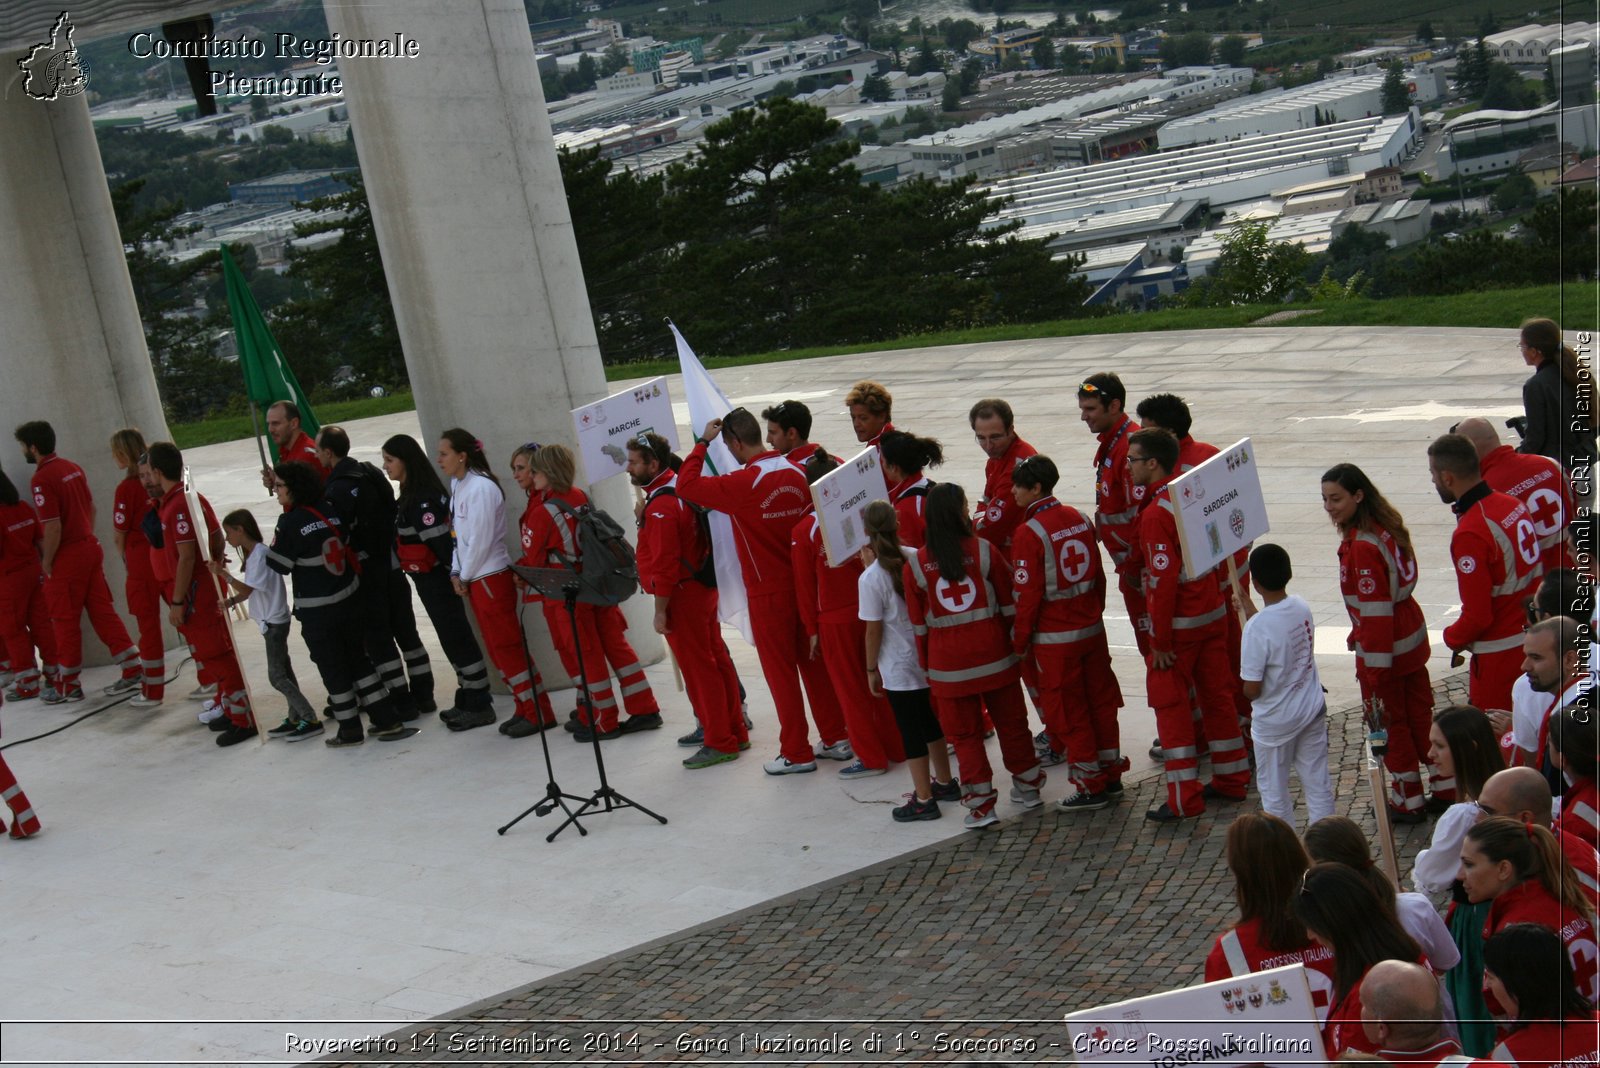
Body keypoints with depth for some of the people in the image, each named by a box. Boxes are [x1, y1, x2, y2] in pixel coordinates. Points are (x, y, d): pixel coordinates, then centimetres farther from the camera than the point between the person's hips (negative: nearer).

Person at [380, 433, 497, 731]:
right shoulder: (411, 494, 11)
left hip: (436, 578, -10)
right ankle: (467, 700, 25)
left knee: (456, 637, -4)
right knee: (452, 636, 15)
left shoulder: (422, 498, -21)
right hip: (427, 579, 10)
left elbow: (440, 539, -23)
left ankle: (479, 706, 2)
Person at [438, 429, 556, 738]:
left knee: (507, 646, -4)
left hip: (491, 577, -9)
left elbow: (481, 539, -19)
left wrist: (465, 575, -9)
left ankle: (539, 713, 2)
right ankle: (526, 709, 20)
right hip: (473, 579, 9)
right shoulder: (457, 484, 9)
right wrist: (456, 572, 5)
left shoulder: (481, 487, -18)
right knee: (497, 649, 12)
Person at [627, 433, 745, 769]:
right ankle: (734, 732, 24)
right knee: (716, 662, 15)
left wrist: (660, 610, -20)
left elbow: (664, 564, -23)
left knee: (699, 669, -2)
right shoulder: (681, 487, 10)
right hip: (703, 588, 10)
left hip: (682, 596, -10)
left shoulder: (661, 506, -20)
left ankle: (720, 743, 4)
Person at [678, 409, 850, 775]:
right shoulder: (796, 473, -1)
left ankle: (796, 753, 10)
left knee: (780, 670, 4)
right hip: (804, 584, 6)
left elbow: (686, 486, -17)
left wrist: (702, 442, -8)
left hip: (768, 593, -6)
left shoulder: (743, 484, -19)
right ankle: (836, 739, 22)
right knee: (813, 662, 15)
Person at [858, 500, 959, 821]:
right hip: (927, 657, 6)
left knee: (910, 730, 3)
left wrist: (871, 669, -2)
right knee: (928, 720, 22)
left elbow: (873, 631, -14)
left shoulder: (871, 579, -19)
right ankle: (944, 783, 35)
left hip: (898, 666, -6)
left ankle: (923, 800, 10)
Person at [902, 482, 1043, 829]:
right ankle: (1027, 787, 30)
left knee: (964, 734, 8)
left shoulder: (915, 565, -5)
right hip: (993, 656, 1)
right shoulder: (984, 551, -7)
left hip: (947, 663, 0)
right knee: (1010, 722, 17)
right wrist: (1017, 641, 13)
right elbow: (1009, 604, 0)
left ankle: (980, 804, 8)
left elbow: (918, 624, 1)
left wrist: (926, 665, 12)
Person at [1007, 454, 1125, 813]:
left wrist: (1020, 641, -6)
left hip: (1054, 638, -7)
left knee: (1067, 711, 5)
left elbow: (1027, 594, -16)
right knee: (1100, 701, 16)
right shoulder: (1079, 519, 3)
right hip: (1092, 630, 7)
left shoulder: (1029, 532, -18)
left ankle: (1091, 787, 11)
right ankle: (1111, 776, 26)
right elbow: (1098, 574, 10)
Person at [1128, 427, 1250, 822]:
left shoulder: (1157, 513, -21)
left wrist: (1160, 640, -18)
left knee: (1170, 703, 1)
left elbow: (1163, 579, -23)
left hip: (1179, 623, -8)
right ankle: (1232, 779, 26)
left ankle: (1184, 798, 3)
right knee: (1216, 693, 16)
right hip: (1212, 612, 8)